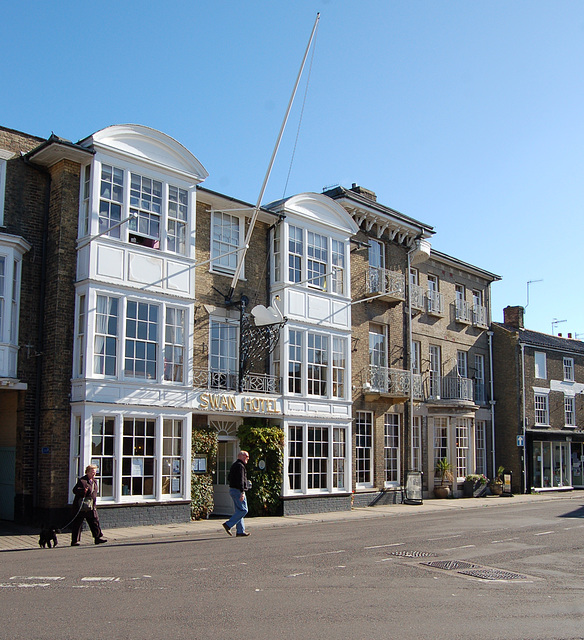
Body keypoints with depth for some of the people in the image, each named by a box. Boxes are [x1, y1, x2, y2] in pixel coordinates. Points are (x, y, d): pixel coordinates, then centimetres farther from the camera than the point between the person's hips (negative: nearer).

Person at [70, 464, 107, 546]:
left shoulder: (94, 481, 14)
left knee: (95, 521, 6)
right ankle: (74, 541, 6)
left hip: (91, 507, 8)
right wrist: (83, 490, -33)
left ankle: (98, 537, 12)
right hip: (81, 507, -7)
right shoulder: (82, 480, -11)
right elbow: (75, 490, -15)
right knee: (77, 524, 0)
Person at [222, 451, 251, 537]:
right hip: (238, 491, -11)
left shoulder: (234, 465, 19)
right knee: (243, 510, -9)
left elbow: (229, 478, 26)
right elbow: (240, 480, -22)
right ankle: (228, 524, -11)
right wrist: (242, 492, -26)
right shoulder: (240, 466, -13)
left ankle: (240, 531, 9)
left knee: (239, 510, 10)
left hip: (232, 490, 11)